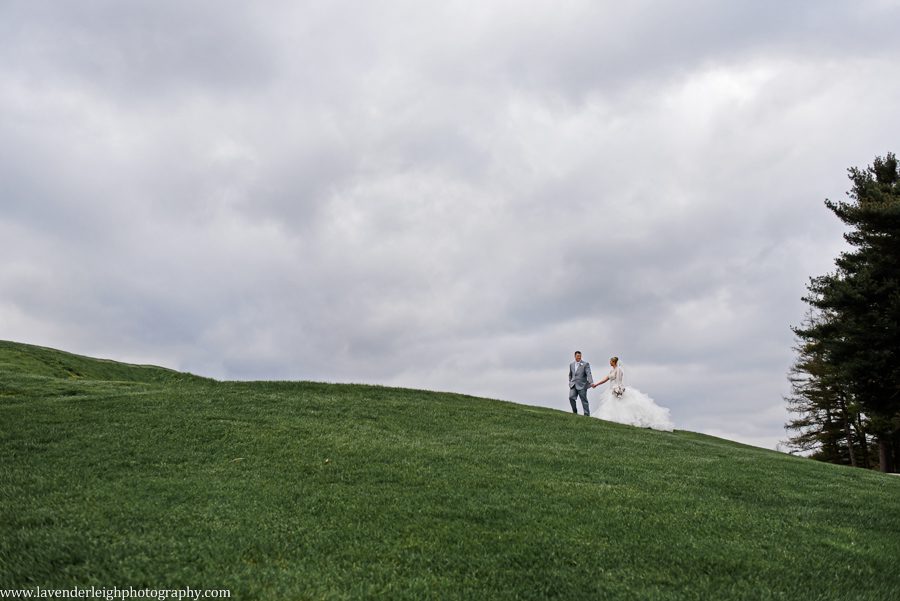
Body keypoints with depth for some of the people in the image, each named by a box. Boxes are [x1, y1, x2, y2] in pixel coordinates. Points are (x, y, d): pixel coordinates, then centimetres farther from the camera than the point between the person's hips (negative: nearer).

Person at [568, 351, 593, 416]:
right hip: (573, 385, 4)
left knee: (584, 400, -1)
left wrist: (591, 383, -27)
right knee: (571, 398, -13)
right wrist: (570, 382, 17)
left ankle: (587, 415, 6)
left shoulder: (585, 364, -3)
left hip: (582, 385, -4)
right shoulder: (571, 364, 13)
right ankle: (575, 412, 1)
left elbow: (589, 374, -14)